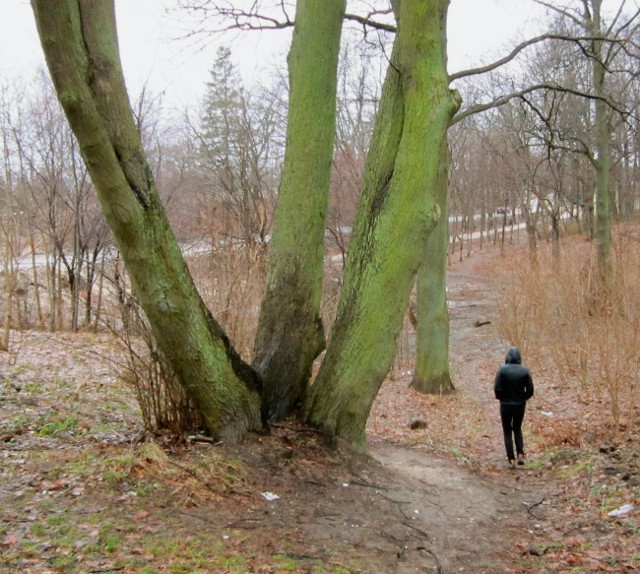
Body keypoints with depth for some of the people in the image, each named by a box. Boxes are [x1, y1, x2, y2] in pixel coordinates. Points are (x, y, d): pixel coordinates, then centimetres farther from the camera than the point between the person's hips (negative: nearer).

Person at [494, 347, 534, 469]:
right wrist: (523, 398, 10)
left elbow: (497, 388, -15)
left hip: (506, 405, -2)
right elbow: (530, 390, -7)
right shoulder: (525, 371, -7)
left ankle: (511, 460, 6)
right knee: (517, 429, 23)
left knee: (507, 432, 10)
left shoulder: (502, 370, -12)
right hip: (520, 405, 2)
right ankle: (520, 454, 9)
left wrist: (501, 398, 4)